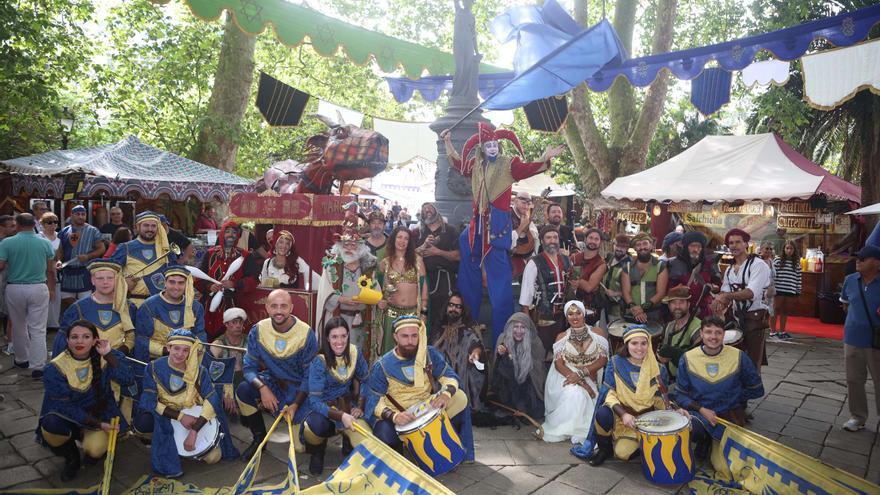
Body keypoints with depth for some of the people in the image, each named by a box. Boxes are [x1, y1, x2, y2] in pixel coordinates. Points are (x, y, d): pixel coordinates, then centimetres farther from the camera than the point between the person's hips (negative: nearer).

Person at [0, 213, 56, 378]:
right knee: (38, 330, 1)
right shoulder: (45, 243, -2)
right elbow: (50, 270, 4)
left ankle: (21, 359, 34)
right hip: (39, 289, 0)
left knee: (19, 327, 18)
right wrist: (52, 289, 15)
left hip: (14, 289, 0)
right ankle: (38, 367, -1)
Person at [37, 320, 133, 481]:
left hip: (100, 414, 0)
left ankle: (90, 446, 15)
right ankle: (71, 458, -1)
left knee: (95, 450, -27)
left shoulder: (103, 359, -12)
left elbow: (128, 379, -25)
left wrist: (109, 354, -29)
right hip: (68, 416, 0)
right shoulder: (55, 368, -16)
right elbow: (64, 406, -16)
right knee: (50, 424, -33)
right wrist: (97, 424, -20)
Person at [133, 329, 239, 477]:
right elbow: (149, 401, -18)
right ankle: (163, 444, -2)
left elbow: (212, 401, -22)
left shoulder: (199, 371, -15)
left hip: (192, 416, 0)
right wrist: (179, 416, -28)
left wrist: (193, 431, -32)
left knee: (213, 457, -13)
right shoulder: (154, 368, -15)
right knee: (141, 425, -34)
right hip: (163, 416, 0)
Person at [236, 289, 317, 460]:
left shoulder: (306, 333, -20)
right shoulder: (258, 330, -13)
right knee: (243, 390, -25)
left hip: (299, 388, -3)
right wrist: (262, 388, -28)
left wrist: (296, 404, -23)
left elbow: (310, 375, -14)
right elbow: (249, 367, -9)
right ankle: (259, 438, -2)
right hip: (272, 382, 3)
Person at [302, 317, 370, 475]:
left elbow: (364, 381, 6)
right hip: (321, 406, -2)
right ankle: (317, 450, 1)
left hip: (347, 404, 2)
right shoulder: (319, 362, -21)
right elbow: (315, 400, -23)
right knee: (315, 426, -37)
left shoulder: (355, 353, -10)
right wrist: (341, 416, -35)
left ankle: (347, 444, 15)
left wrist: (360, 406, -9)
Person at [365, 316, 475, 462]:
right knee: (384, 434, -36)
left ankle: (465, 459, 0)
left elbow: (449, 376, -4)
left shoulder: (430, 353, -5)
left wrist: (446, 393, -29)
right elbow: (374, 401, -15)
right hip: (396, 416, -3)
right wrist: (394, 416, -36)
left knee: (460, 398, -17)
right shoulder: (382, 366, -14)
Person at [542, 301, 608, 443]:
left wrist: (581, 374, -18)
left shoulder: (597, 333, 4)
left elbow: (603, 359, -5)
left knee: (580, 394, -31)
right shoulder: (562, 337, 5)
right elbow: (559, 364, -5)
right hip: (565, 377, 0)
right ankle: (564, 429, -12)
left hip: (589, 377, 0)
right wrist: (581, 382, -20)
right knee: (574, 393, -31)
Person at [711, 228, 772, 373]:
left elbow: (752, 292, -24)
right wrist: (720, 308, -13)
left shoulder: (757, 265, -11)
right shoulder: (729, 270, 13)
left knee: (752, 364, -2)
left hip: (756, 318, -7)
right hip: (736, 318, 7)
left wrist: (727, 296, -33)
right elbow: (725, 294, 8)